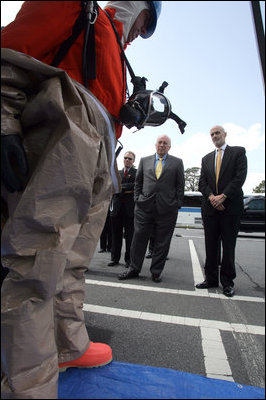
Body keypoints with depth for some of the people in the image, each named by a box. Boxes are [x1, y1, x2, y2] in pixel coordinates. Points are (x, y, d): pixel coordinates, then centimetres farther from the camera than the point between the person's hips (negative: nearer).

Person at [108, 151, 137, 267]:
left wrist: (120, 187, -9)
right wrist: (126, 190, -8)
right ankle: (115, 258, 18)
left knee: (129, 235, 2)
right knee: (116, 234, 8)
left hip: (130, 208, -4)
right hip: (117, 208, 4)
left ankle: (129, 259, 13)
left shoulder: (137, 173, 5)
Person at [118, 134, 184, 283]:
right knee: (139, 238, 3)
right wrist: (137, 198, 6)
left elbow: (180, 185, 6)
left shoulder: (177, 162, 9)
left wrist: (178, 204, -1)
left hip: (167, 208, -1)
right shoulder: (144, 161, 14)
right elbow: (138, 182, 16)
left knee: (162, 242, 5)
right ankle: (134, 269, 16)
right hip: (144, 206, 1)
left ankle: (156, 272, 18)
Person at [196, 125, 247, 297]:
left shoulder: (238, 152, 6)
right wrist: (211, 197, -10)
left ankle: (227, 282, 15)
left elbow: (240, 176, -7)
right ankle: (211, 279, 18)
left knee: (229, 246, 3)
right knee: (211, 246, 7)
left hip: (231, 206, -3)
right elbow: (202, 182, 8)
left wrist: (222, 196, -15)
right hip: (210, 206, 4)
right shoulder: (206, 158, 17)